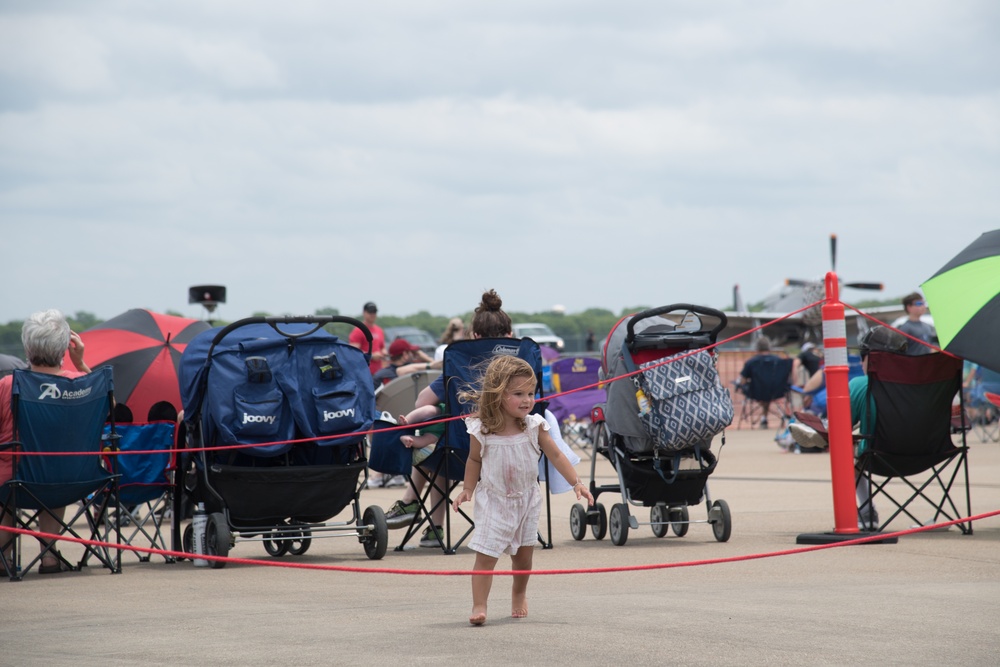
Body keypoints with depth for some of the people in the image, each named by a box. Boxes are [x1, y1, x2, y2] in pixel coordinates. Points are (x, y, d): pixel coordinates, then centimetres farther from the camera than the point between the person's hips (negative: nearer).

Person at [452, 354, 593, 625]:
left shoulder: (534, 426, -13)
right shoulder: (481, 430, -16)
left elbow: (556, 456, -7)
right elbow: (474, 461, 1)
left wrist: (577, 483, -13)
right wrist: (467, 489, -4)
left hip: (526, 500, 3)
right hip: (493, 501, -3)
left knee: (523, 556, 15)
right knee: (485, 555, -10)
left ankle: (519, 596, 40)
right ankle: (479, 606, -5)